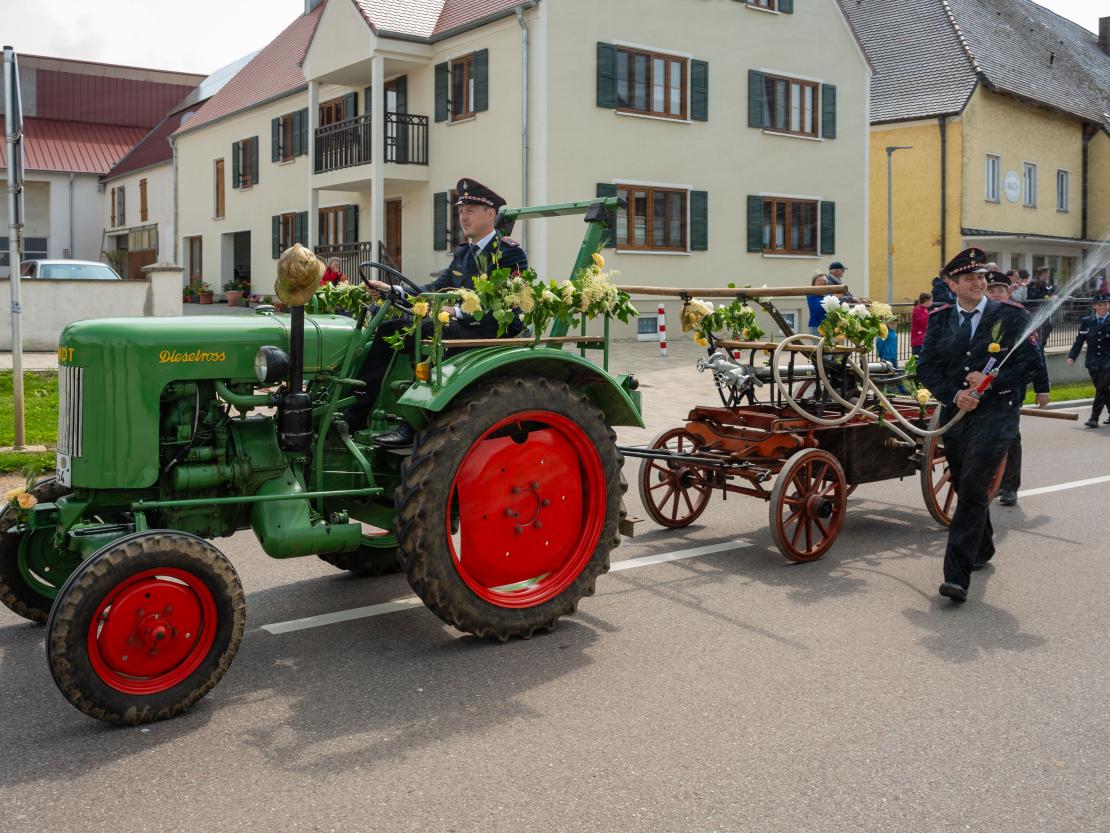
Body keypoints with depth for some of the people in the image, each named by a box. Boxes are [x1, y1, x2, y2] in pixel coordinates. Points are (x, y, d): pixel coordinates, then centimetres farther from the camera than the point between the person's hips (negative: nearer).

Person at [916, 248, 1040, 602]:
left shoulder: (1012, 316, 0)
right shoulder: (939, 320, 8)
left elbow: (1029, 363, -2)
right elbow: (926, 367, 4)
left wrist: (991, 382, -16)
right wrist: (954, 394, -12)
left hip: (994, 415, -4)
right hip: (953, 414, 4)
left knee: (973, 492, -14)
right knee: (964, 489, 18)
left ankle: (957, 576, -16)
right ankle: (982, 550, 42)